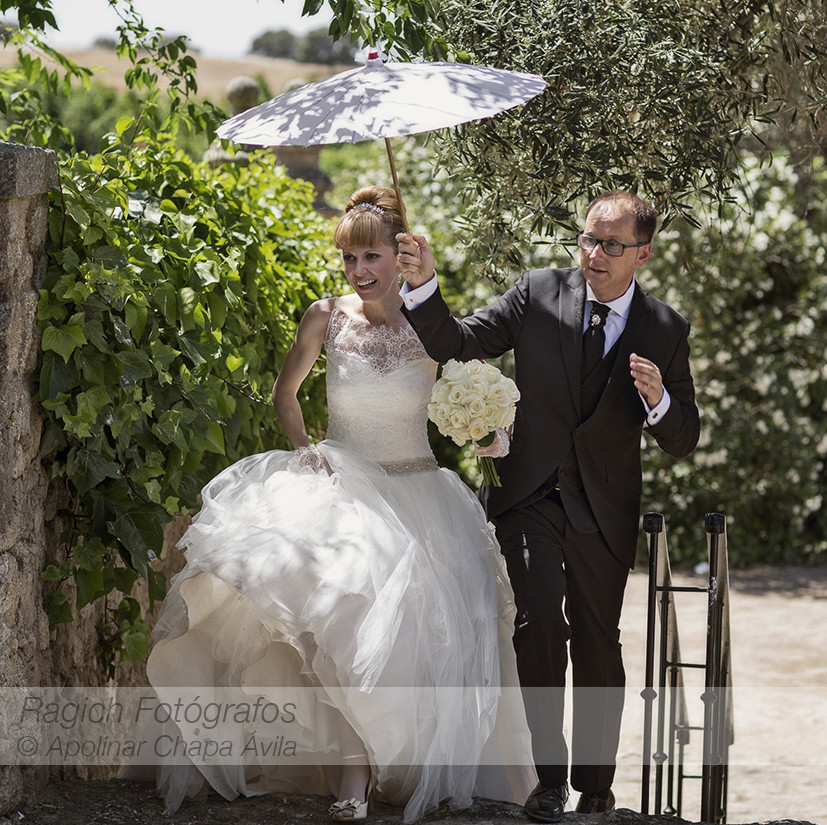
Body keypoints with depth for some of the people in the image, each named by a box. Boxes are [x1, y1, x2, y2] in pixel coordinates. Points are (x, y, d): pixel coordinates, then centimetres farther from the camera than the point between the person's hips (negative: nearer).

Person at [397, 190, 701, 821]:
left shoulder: (665, 331, -2)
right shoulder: (539, 295, -3)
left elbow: (684, 441, 0)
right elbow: (453, 344, -2)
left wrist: (658, 399, -21)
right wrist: (424, 284, -19)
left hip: (604, 508, 1)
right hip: (531, 496, -1)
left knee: (598, 646, 11)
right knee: (540, 626, -17)